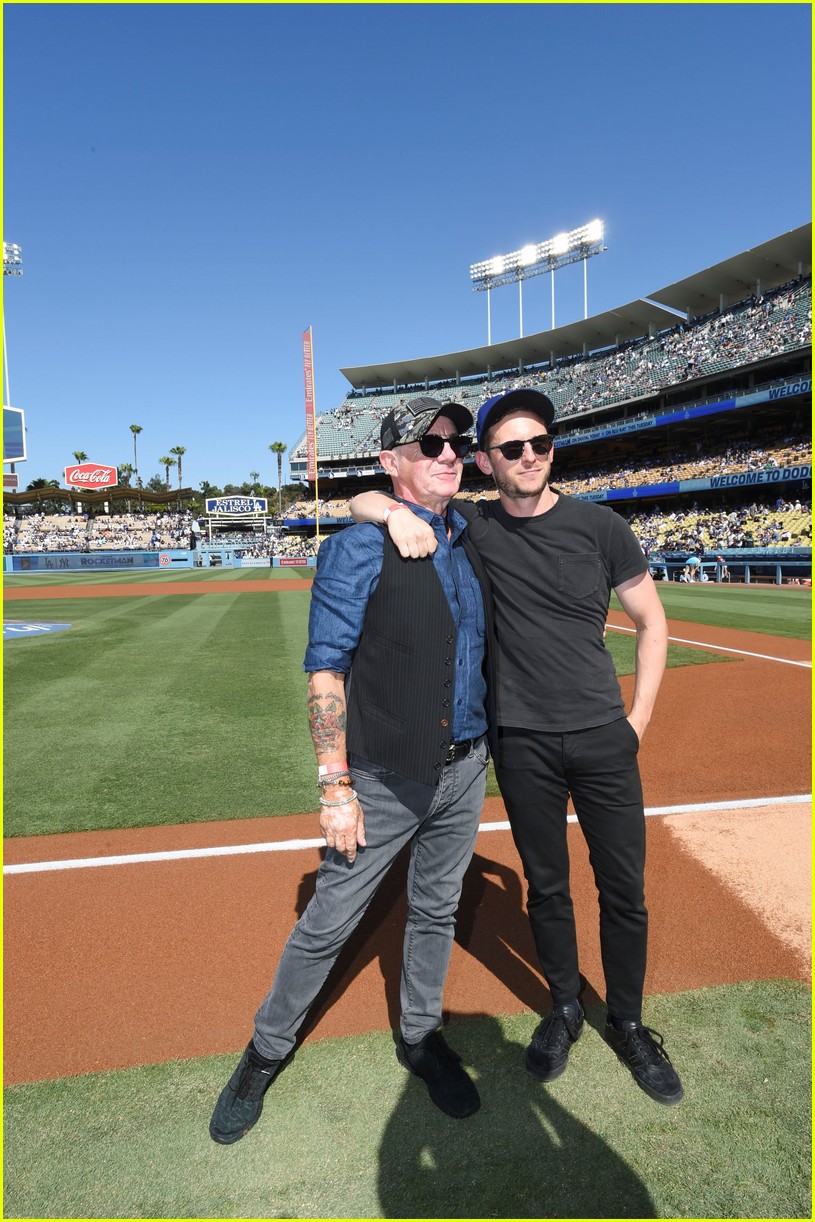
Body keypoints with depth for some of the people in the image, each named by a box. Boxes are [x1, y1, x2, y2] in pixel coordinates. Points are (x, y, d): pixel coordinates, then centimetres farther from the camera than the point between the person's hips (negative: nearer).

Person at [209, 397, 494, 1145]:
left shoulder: (473, 543, 6)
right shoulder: (357, 550, -13)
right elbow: (326, 670, -15)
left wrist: (487, 748, 10)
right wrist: (336, 787, -18)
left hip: (464, 770, 6)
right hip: (386, 779, -5)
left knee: (436, 912, 20)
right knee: (329, 923, 8)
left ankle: (420, 1038, 43)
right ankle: (266, 1053, 33)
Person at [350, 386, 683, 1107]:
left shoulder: (599, 526, -3)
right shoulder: (472, 525, -3)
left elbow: (651, 621, 6)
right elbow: (362, 501, -3)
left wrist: (639, 717, 0)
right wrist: (399, 513, -27)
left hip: (604, 737, 1)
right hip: (523, 744, 0)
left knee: (624, 889, 10)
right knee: (546, 886, 14)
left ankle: (627, 1023, 34)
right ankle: (565, 1010, 38)